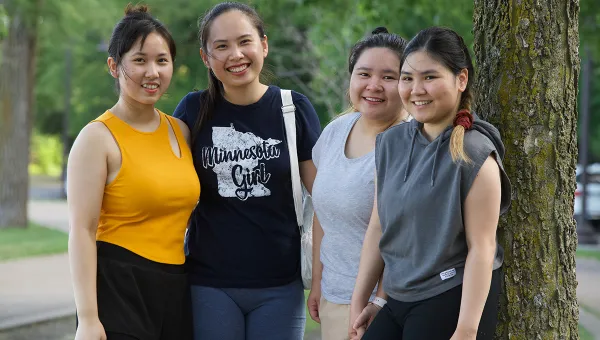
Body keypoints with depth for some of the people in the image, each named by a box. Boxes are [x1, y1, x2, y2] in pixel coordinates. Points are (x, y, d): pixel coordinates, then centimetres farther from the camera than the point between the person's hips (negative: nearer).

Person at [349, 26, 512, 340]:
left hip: (452, 303, -6)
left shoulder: (473, 155, -12)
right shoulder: (390, 143, 6)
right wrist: (359, 302, 11)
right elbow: (378, 228, 11)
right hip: (399, 302, 6)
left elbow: (481, 248, -16)